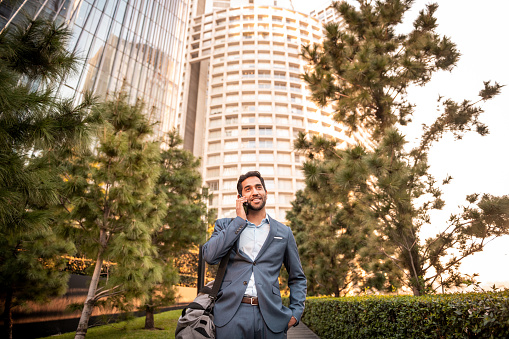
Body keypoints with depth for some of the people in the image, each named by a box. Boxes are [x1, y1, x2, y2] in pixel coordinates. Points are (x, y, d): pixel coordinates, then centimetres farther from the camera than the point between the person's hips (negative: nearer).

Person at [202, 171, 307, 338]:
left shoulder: (284, 232, 8)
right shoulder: (225, 225, 6)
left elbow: (297, 278, 15)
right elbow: (209, 256, -12)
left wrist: (296, 311, 1)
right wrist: (240, 220, -10)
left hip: (270, 315, 1)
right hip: (230, 313, -1)